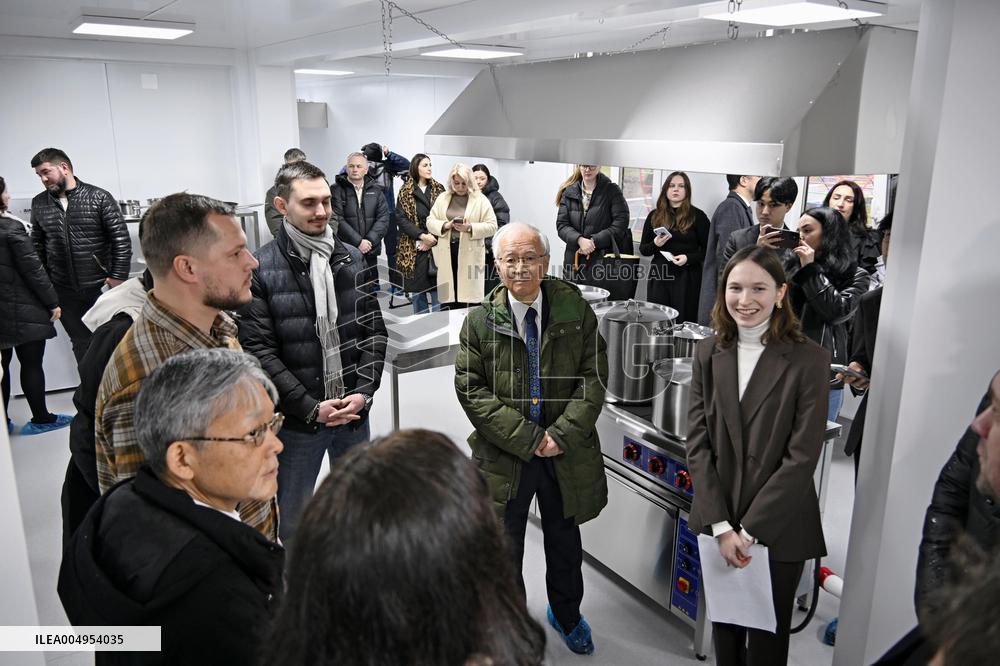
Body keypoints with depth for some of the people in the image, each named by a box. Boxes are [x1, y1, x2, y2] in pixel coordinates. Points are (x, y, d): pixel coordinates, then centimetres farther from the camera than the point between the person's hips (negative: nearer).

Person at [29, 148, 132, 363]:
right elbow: (37, 245, 12)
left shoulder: (99, 198, -6)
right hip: (63, 291, 3)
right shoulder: (39, 204, 6)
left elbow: (121, 239, -9)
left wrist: (118, 277, -14)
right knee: (81, 344, 11)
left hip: (100, 287, -3)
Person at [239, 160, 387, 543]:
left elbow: (374, 330, 4)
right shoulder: (260, 269, -10)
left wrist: (364, 392, -8)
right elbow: (259, 350, -12)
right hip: (297, 419, -4)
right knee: (292, 519, 13)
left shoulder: (353, 259, 3)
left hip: (354, 411, 4)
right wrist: (311, 407, -14)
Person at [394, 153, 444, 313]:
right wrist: (422, 236, -14)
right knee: (416, 289, 2)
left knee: (435, 287, -1)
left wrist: (433, 238, -12)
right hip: (413, 249, -1)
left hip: (436, 246, 1)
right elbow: (401, 217, -3)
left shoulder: (439, 190, 9)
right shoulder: (405, 191, 5)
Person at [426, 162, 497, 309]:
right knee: (447, 296, 3)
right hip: (446, 254, 3)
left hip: (470, 254, -2)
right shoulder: (442, 198, 12)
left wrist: (470, 228, -16)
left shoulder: (481, 200, 2)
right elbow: (430, 222, 10)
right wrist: (445, 225, -10)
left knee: (468, 295, -4)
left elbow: (492, 226, -2)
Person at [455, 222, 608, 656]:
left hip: (567, 453, 2)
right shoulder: (480, 321, -8)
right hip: (504, 454, -1)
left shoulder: (575, 309, -6)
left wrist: (563, 434, -17)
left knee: (565, 541, 22)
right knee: (504, 549, 14)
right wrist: (527, 439, -17)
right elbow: (471, 391, -12)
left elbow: (594, 376, -7)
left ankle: (566, 615, 49)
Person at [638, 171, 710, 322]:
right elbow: (643, 250, 14)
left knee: (682, 322, -4)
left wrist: (689, 258, -15)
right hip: (659, 277, 3)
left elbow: (707, 250, 2)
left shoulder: (697, 216, 2)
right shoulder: (654, 216, 11)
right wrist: (655, 244, -6)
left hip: (686, 279, -2)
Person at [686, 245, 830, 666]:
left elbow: (802, 456, -14)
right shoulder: (709, 353, 0)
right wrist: (721, 526, -10)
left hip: (779, 528, -3)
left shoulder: (809, 360, -11)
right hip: (717, 522, 3)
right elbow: (697, 442, -3)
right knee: (724, 625, 19)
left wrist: (749, 531, -14)